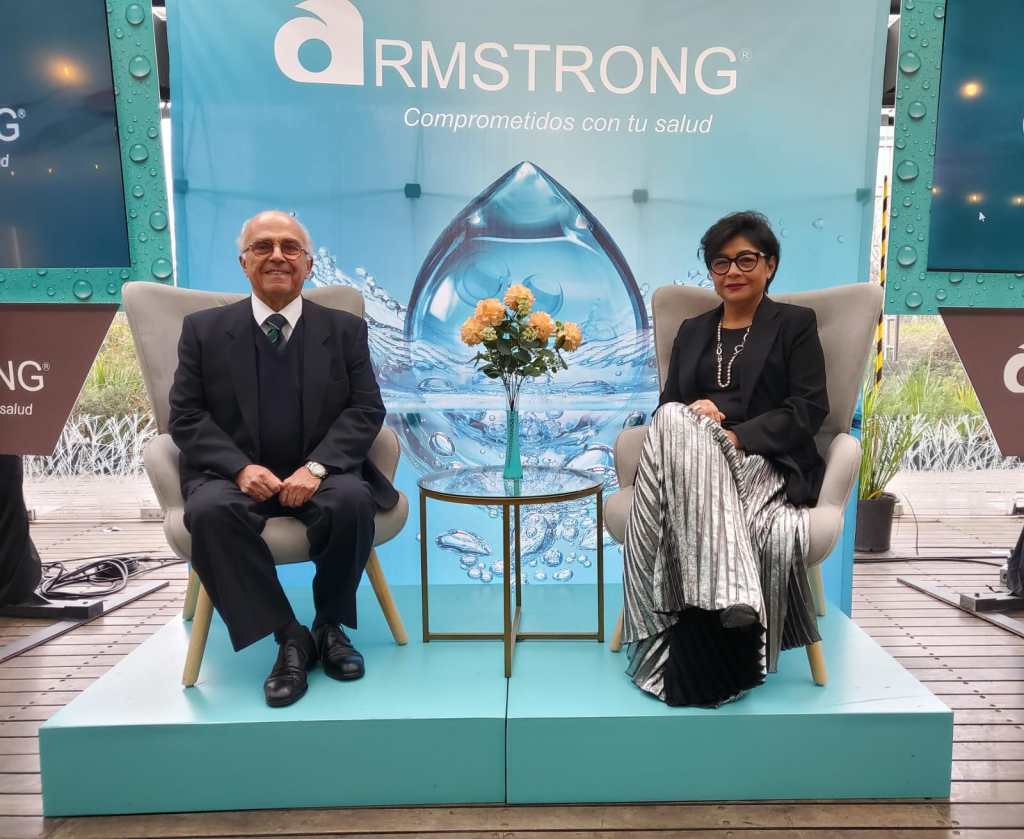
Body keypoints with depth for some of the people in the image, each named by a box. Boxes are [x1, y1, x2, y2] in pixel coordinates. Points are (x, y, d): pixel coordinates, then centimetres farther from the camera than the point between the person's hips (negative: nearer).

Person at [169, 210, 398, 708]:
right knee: (210, 512, -33)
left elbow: (366, 410, -1)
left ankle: (330, 626, -6)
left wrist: (316, 466, -18)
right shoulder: (203, 329, 8)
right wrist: (241, 467, -16)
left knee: (351, 500, -32)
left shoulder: (345, 329, 8)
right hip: (237, 475, 0)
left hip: (320, 474, 0)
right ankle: (288, 636, -18)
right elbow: (186, 415, 2)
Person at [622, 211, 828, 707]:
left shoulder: (795, 324, 14)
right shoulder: (692, 330, 26)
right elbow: (667, 404, 17)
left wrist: (738, 436, -16)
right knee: (675, 424, -35)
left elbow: (810, 408, 0)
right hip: (693, 459, 3)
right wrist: (696, 412, -9)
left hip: (764, 463, -3)